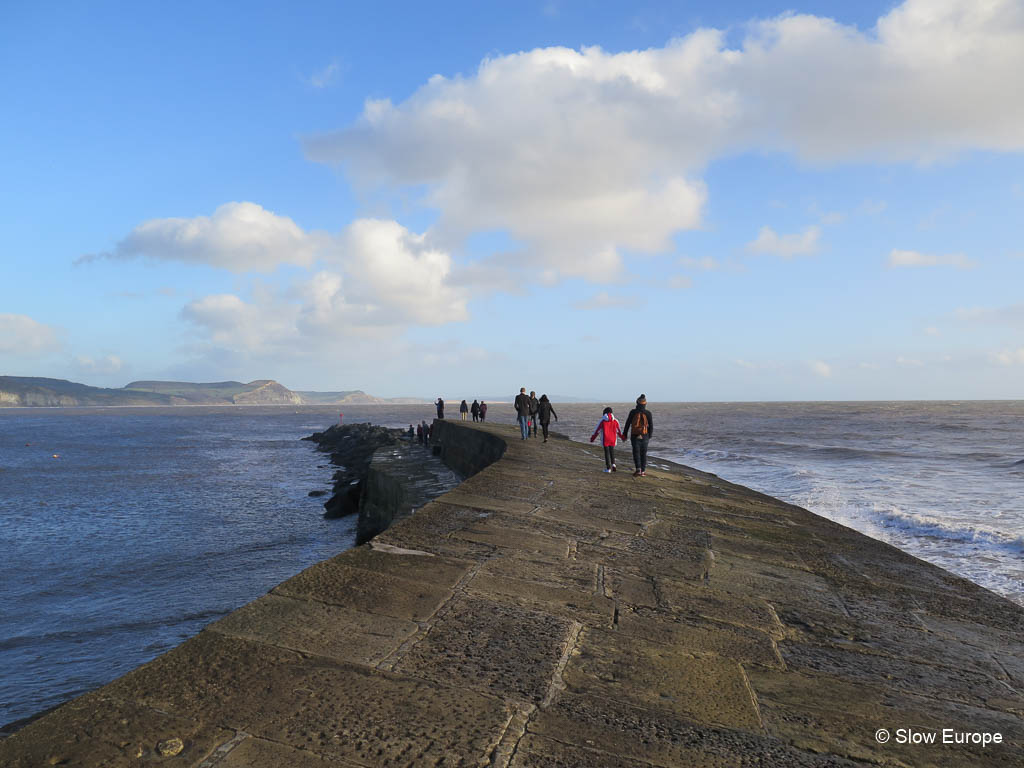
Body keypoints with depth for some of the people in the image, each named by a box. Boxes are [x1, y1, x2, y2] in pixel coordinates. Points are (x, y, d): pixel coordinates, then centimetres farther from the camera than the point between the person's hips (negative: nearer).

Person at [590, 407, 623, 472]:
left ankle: (608, 468, 2)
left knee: (607, 453, 2)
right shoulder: (615, 421, 2)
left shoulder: (602, 421, -5)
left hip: (605, 440, -2)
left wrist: (592, 438, 8)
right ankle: (613, 464, -3)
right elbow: (618, 431, 10)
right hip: (613, 440, 2)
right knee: (612, 452, 15)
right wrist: (622, 437, 25)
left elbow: (597, 430, -1)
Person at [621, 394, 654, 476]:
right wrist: (649, 436, 12)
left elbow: (627, 424, -3)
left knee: (636, 453, 2)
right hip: (644, 436, 1)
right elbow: (651, 426, -1)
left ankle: (638, 469, -16)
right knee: (643, 454, 11)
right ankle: (643, 471, 12)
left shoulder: (633, 412, -6)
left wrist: (624, 435, 7)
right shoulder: (648, 413, -4)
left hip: (635, 436, -1)